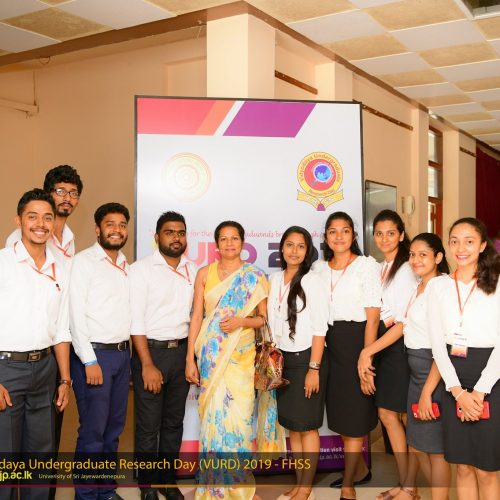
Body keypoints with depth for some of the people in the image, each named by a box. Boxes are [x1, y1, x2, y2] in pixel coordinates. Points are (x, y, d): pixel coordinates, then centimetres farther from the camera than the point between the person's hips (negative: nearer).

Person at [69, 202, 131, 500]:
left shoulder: (127, 267, 14)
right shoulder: (84, 262, -7)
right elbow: (76, 314, -12)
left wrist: (128, 352, 8)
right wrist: (90, 361, -15)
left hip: (122, 353, 7)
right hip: (94, 353, -7)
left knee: (114, 427, 14)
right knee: (93, 430, -1)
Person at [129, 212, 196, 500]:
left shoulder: (193, 271, 8)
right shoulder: (142, 269, -7)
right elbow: (136, 320, -12)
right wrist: (147, 365, -16)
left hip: (182, 351, 5)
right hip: (151, 350, -4)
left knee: (174, 422, 14)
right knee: (148, 425, 5)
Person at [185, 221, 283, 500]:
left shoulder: (255, 277, 3)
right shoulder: (205, 274, 6)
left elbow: (265, 318, 5)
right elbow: (197, 317, 4)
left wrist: (241, 321, -15)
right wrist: (190, 359, 0)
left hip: (241, 355, -1)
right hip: (210, 356, 1)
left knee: (237, 416, -4)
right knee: (213, 416, 3)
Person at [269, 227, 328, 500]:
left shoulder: (311, 280, -10)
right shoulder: (274, 279, 6)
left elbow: (319, 328, -12)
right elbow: (271, 321, 12)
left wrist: (313, 368, -15)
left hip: (306, 359, -5)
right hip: (283, 360, 5)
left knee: (307, 426, 2)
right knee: (292, 426, 11)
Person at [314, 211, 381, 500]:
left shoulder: (367, 265, -7)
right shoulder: (319, 268, 9)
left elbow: (373, 316, -12)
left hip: (357, 339, -6)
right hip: (329, 343, 6)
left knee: (354, 415, 1)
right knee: (340, 412, 15)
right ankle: (360, 469, 36)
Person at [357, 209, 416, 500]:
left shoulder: (406, 269, -12)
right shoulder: (380, 268, 11)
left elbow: (403, 323, -17)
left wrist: (368, 351, -18)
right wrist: (368, 353, 3)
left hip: (401, 346, -8)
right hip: (382, 346, 8)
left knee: (405, 417, 2)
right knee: (387, 415, 10)